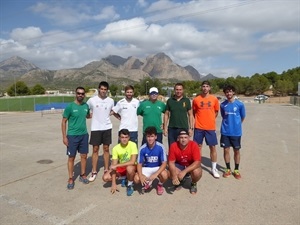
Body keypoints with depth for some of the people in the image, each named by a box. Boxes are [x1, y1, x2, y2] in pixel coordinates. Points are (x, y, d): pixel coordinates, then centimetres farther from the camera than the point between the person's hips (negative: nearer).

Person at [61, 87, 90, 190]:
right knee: (71, 157, 4)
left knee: (84, 156, 12)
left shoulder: (86, 106, 3)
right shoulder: (70, 106, -10)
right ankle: (70, 179, 17)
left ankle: (82, 175, 29)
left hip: (84, 135, 4)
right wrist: (64, 136, -11)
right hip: (72, 135, -4)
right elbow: (64, 122, -7)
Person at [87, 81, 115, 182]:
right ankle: (94, 172, 16)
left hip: (107, 127, 2)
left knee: (106, 149, 9)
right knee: (95, 149, 4)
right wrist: (90, 114, -3)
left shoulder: (111, 101, 1)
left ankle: (106, 170, 22)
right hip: (95, 128, -1)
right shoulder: (92, 100, -5)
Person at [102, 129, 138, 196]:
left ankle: (130, 185, -8)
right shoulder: (116, 148, -14)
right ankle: (124, 178, 9)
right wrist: (113, 184, -19)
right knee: (105, 177, -17)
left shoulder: (133, 145, -21)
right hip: (120, 168, 4)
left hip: (131, 167, -4)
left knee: (129, 168, -39)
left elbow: (132, 162, -29)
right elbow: (113, 166, -15)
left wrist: (116, 165, -32)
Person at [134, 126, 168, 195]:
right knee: (136, 179, -25)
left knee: (164, 175, -34)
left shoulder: (160, 147, -21)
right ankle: (147, 183, 12)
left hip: (158, 168, -1)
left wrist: (155, 174, -34)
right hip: (146, 168, 1)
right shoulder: (142, 148, -16)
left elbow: (164, 163, -20)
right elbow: (139, 164, -9)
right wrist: (140, 175, -29)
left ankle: (160, 185, 5)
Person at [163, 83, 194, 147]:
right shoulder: (169, 100, 4)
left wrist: (191, 128, -1)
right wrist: (165, 127, 0)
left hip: (184, 128, -1)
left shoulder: (187, 100, 2)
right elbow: (166, 115, 6)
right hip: (172, 128, 1)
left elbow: (190, 115, 4)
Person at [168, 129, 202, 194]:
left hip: (192, 166, -2)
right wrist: (174, 175, -34)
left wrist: (184, 171, -40)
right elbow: (171, 162, -17)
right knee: (170, 173, -26)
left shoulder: (194, 145, -27)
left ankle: (193, 184, 4)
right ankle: (180, 181, 12)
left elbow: (197, 162, -31)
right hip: (179, 165, 2)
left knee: (197, 172, -34)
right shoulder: (173, 146, -22)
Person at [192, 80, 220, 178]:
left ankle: (214, 169, 18)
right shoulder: (196, 99, 0)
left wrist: (210, 120, 8)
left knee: (213, 147, 5)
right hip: (199, 127, 0)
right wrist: (199, 120, 5)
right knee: (198, 147, 7)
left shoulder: (214, 99, 1)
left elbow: (216, 112, 13)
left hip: (211, 127, 0)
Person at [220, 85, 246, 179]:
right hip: (225, 132, 1)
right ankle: (228, 169, 22)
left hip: (236, 132, -1)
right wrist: (227, 125, 10)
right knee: (226, 150, 7)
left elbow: (243, 117, 6)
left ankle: (236, 170, 23)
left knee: (236, 151, 8)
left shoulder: (240, 104, -7)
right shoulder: (223, 105, -1)